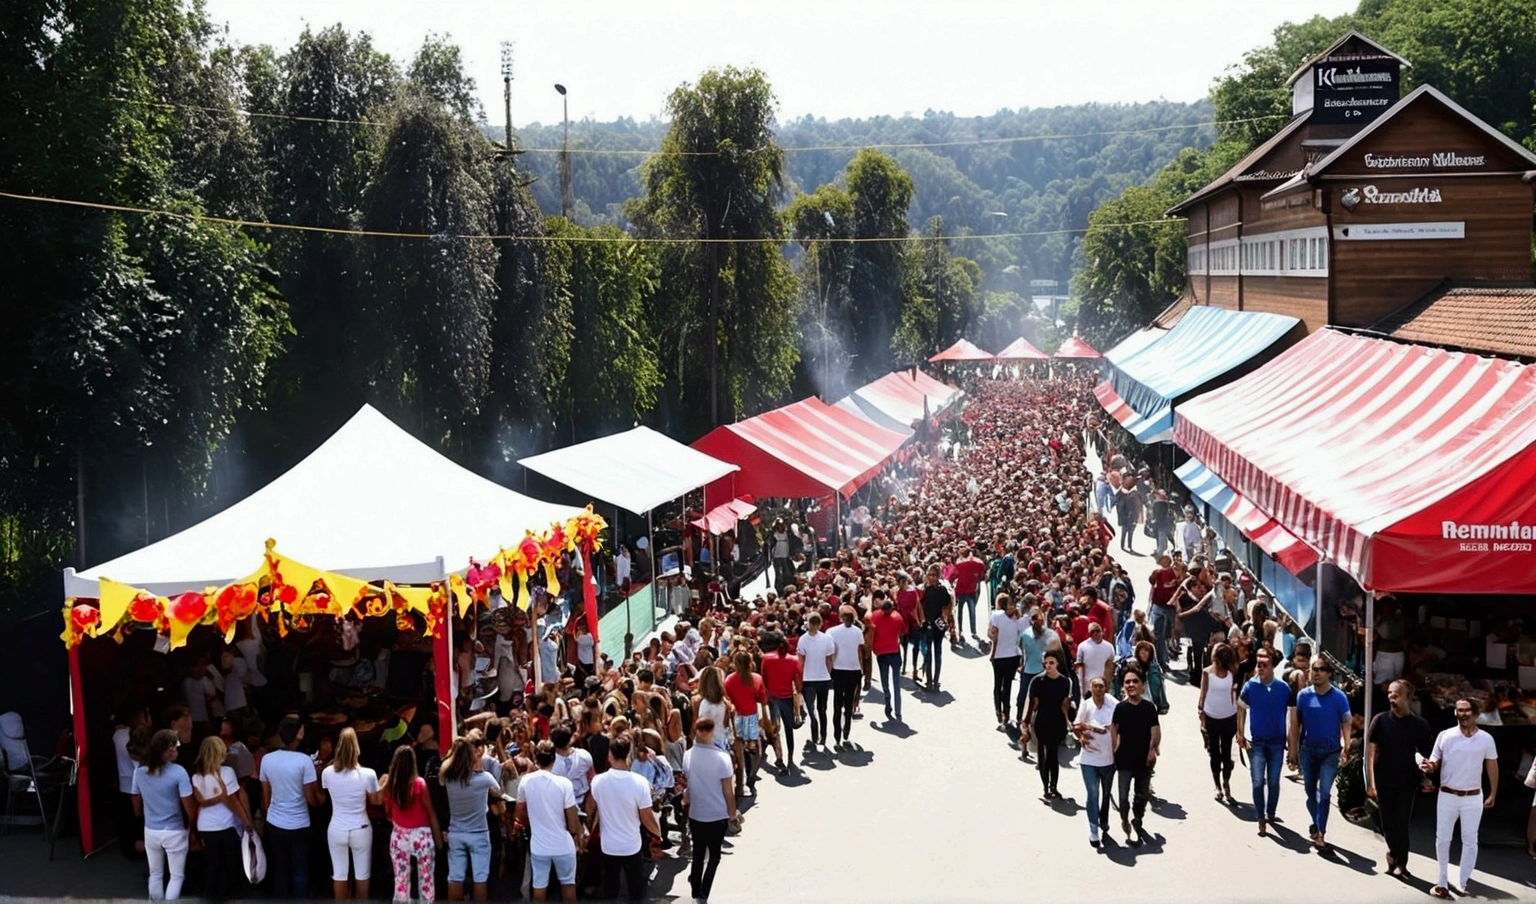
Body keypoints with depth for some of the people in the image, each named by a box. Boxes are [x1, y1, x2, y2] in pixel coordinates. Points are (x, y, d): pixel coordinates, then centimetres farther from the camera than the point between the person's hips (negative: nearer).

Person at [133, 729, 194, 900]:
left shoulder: (139, 771, -4)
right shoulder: (178, 772, -20)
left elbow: (137, 804, 7)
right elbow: (188, 805, -16)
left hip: (150, 831, 5)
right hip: (174, 832, -5)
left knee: (155, 874, 19)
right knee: (177, 875, 9)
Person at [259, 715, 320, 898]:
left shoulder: (267, 759, -3)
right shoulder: (304, 761, -15)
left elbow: (266, 795, 7)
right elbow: (310, 797, -11)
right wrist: (319, 801, 10)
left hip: (274, 824, 4)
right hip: (299, 825, -4)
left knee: (280, 870, 13)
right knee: (300, 871, 6)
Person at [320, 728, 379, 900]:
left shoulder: (327, 772, -12)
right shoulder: (368, 774, -21)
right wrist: (384, 785, 12)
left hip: (336, 830, 2)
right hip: (361, 830, -2)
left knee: (339, 874, 14)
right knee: (362, 874, 16)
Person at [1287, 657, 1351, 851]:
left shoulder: (1339, 697, -7)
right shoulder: (1304, 695, -1)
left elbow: (1346, 723, -7)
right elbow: (1295, 723, 2)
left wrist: (1345, 749, -18)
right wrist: (1293, 750, 1)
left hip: (1330, 751, -3)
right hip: (1308, 749, 3)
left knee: (1324, 793, -7)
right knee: (1310, 790, 15)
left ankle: (1320, 833, -4)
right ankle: (1317, 823, 36)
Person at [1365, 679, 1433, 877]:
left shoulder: (1419, 725, -3)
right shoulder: (1380, 720, -4)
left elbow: (1427, 754, 5)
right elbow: (1370, 753, -3)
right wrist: (1371, 783, -6)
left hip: (1406, 782, -1)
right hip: (1383, 781, 1)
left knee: (1401, 823, -3)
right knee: (1386, 823, 9)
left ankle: (1400, 863, 11)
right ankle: (1394, 850, 36)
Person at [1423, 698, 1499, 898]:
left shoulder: (1486, 739, -4)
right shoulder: (1445, 736, -4)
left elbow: (1492, 767, 6)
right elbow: (1434, 763, 0)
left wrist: (1493, 794, 7)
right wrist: (1429, 768, -24)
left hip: (1473, 798, 0)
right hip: (1447, 796, 0)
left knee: (1470, 841, 6)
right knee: (1442, 838, 7)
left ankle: (1462, 883, 15)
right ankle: (1442, 881, 18)